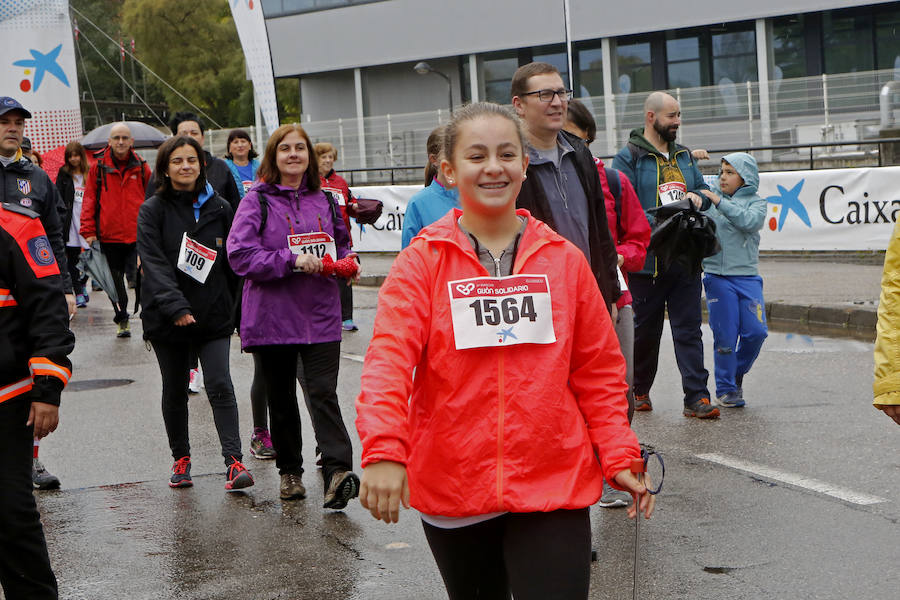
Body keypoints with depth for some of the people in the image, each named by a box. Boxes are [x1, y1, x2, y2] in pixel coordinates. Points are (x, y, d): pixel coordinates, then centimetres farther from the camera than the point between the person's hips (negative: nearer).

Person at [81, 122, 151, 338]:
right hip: (109, 236, 1)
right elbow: (89, 200, 4)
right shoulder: (99, 167, 2)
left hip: (138, 235, -1)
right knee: (115, 280, 10)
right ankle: (122, 319, 23)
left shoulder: (141, 168, 5)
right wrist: (88, 231, -2)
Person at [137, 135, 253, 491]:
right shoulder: (153, 210, -4)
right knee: (175, 391, 10)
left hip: (214, 315, 1)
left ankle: (234, 462, -12)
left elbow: (233, 262, 12)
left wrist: (234, 309, 10)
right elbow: (154, 262, -14)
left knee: (220, 386, -10)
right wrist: (175, 306, -26)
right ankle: (181, 459, 25)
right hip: (167, 317, -1)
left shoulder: (219, 208, 6)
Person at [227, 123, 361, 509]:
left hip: (320, 316, 1)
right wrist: (291, 260, -19)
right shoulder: (257, 201, -2)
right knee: (281, 398, 10)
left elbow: (342, 244, 26)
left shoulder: (323, 201, 10)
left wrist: (343, 265, 3)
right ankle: (289, 471, 23)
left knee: (323, 393, -11)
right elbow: (240, 255, -11)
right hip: (272, 316, -1)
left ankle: (337, 471, -21)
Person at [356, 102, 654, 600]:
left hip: (554, 487, 0)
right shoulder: (423, 261, -3)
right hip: (452, 490, 0)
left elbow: (599, 371, 9)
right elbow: (389, 358, -15)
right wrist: (384, 450, -29)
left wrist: (618, 457, 4)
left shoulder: (564, 259, 4)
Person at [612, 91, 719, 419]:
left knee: (689, 328, -1)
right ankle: (639, 391, 25)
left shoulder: (683, 155, 17)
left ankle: (696, 397, -3)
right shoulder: (629, 157, -5)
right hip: (648, 259, -5)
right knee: (646, 329, 7)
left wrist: (697, 196, 0)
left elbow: (703, 189, 25)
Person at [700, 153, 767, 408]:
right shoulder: (709, 196, 8)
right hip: (717, 276, 0)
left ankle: (737, 373, 23)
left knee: (756, 332, -4)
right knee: (725, 335, -2)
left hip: (747, 275, 1)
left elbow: (750, 221, -15)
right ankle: (725, 389, 11)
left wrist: (720, 203, -19)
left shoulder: (756, 202, 5)